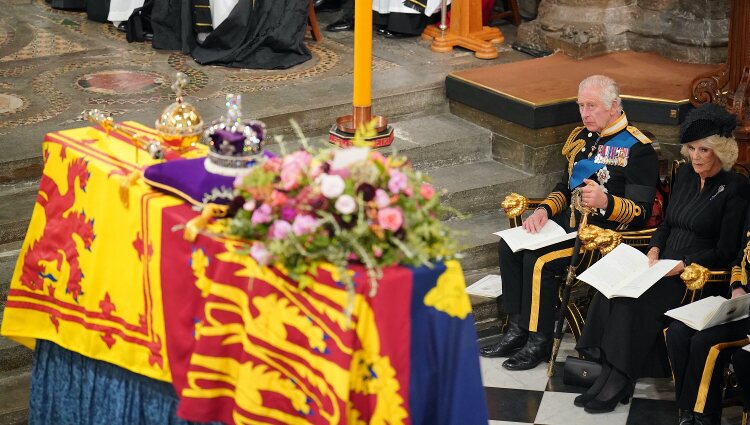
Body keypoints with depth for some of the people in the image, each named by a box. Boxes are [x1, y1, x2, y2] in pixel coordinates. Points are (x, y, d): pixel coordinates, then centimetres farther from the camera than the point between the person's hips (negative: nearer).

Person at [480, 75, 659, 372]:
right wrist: (543, 210, 2)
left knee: (539, 260, -26)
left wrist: (605, 202, -33)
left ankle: (539, 342, -13)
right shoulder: (582, 138, 14)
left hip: (605, 230, -9)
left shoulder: (637, 148, -11)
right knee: (509, 246, -8)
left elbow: (641, 212, -15)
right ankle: (518, 329, -4)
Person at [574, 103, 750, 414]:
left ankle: (617, 381, -23)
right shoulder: (685, 174, 13)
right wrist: (655, 249, 2)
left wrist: (683, 265, -19)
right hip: (664, 267, 7)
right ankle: (606, 368, -23)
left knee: (634, 299, -30)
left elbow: (725, 252, -10)